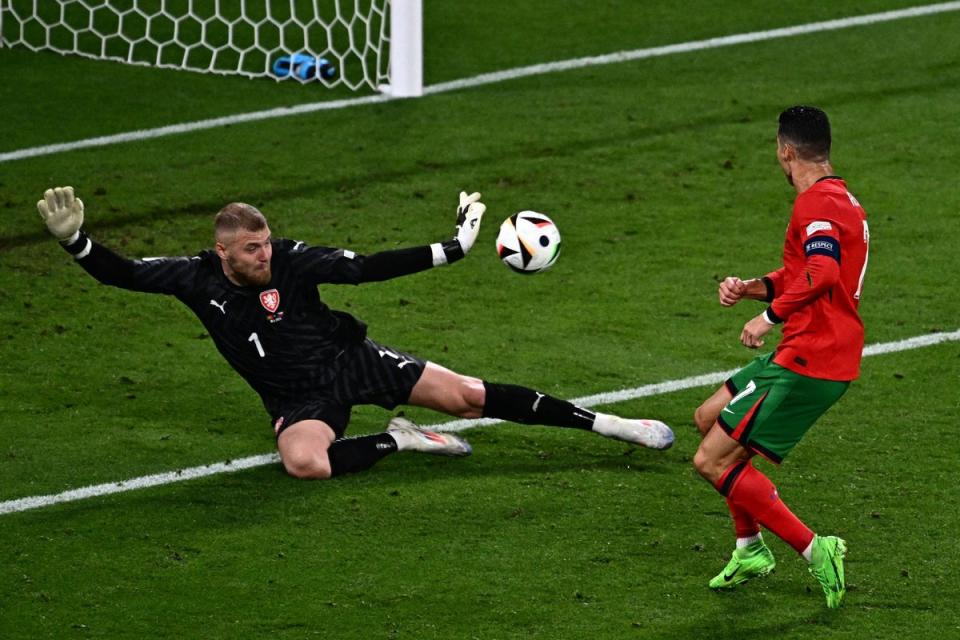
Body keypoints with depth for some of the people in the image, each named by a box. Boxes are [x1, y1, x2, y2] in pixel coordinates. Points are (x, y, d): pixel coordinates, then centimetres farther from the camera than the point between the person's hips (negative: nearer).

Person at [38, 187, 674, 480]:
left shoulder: (290, 261, -12)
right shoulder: (195, 279, -9)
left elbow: (368, 267, -11)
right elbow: (120, 273, -9)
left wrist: (451, 250, -15)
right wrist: (74, 239, -28)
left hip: (352, 361, 0)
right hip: (299, 400, 0)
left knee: (469, 395, -9)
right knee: (304, 462, -37)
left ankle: (608, 424, 1)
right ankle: (400, 440, -12)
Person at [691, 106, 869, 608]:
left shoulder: (816, 203, -16)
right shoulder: (841, 199, 17)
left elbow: (821, 273, -33)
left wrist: (770, 316, -28)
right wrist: (751, 288, 7)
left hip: (809, 362, -11)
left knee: (712, 461, -9)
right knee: (710, 417, 24)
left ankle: (814, 550, -9)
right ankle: (750, 549, 26)